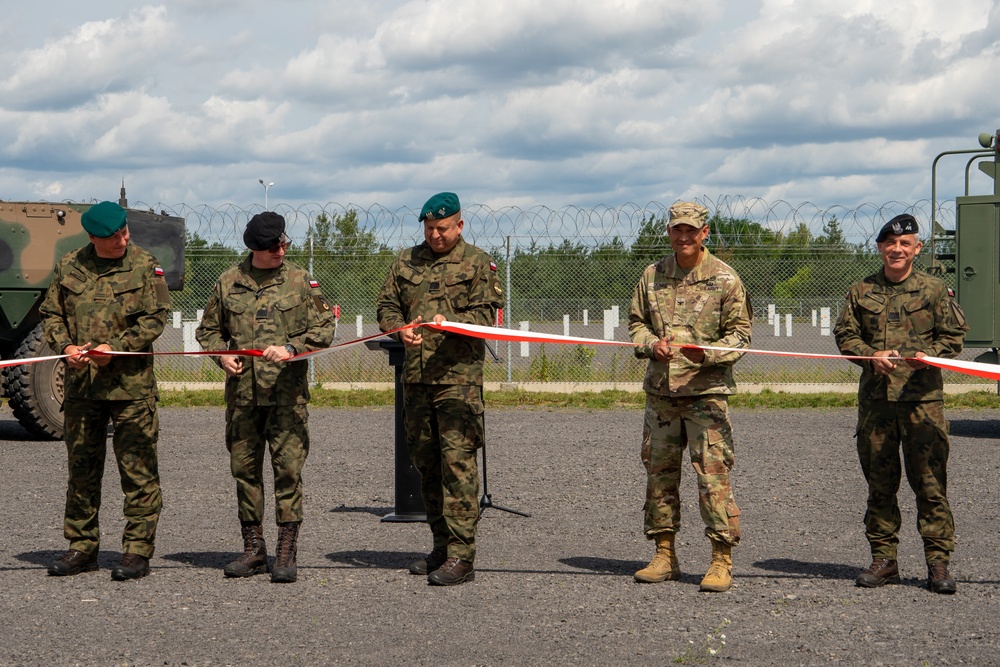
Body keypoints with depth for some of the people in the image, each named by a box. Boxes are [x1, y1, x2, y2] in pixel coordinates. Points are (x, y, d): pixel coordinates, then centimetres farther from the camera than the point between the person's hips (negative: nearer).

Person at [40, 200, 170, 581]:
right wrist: (65, 346, -6)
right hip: (80, 385, 4)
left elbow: (155, 318, -5)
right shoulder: (69, 267, 9)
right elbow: (50, 314, 14)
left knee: (138, 470, -4)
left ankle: (138, 552, 2)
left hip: (132, 384, -3)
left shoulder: (145, 267, 0)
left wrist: (116, 347, -16)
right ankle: (82, 547, 20)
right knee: (82, 469, 10)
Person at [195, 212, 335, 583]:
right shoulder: (228, 282, 9)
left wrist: (291, 349, -15)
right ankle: (253, 549, 17)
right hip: (242, 393, 3)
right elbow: (208, 330, 19)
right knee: (245, 469, 7)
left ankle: (286, 553, -1)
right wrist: (221, 355, -1)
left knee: (288, 469, -6)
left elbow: (324, 329, 0)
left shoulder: (300, 281, 4)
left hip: (287, 393, -3)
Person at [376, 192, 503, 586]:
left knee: (458, 461, -12)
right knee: (424, 461, 10)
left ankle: (461, 557, -13)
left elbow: (486, 313, -3)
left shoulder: (477, 264, 4)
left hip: (459, 377, -5)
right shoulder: (407, 262, 17)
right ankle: (441, 546, 20)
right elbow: (386, 305, 17)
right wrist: (399, 328, -5)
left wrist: (452, 322, -22)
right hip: (416, 376, 5)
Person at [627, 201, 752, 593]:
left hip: (706, 389, -4)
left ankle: (722, 560, -5)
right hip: (660, 389, 4)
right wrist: (651, 344, -6)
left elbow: (739, 333, 0)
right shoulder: (652, 276, 10)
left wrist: (707, 353, -18)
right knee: (659, 470, 8)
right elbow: (636, 322, 16)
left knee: (713, 473, -9)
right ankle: (665, 556, 17)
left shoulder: (724, 278, -1)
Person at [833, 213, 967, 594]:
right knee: (879, 481, 5)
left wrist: (929, 355, -14)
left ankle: (938, 562, -2)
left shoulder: (934, 290, 7)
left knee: (930, 480, -5)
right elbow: (845, 334, 11)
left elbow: (953, 335, 6)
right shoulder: (861, 292, 13)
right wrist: (871, 356, -7)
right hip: (875, 398, 3)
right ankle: (883, 559, 13)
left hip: (922, 397, -2)